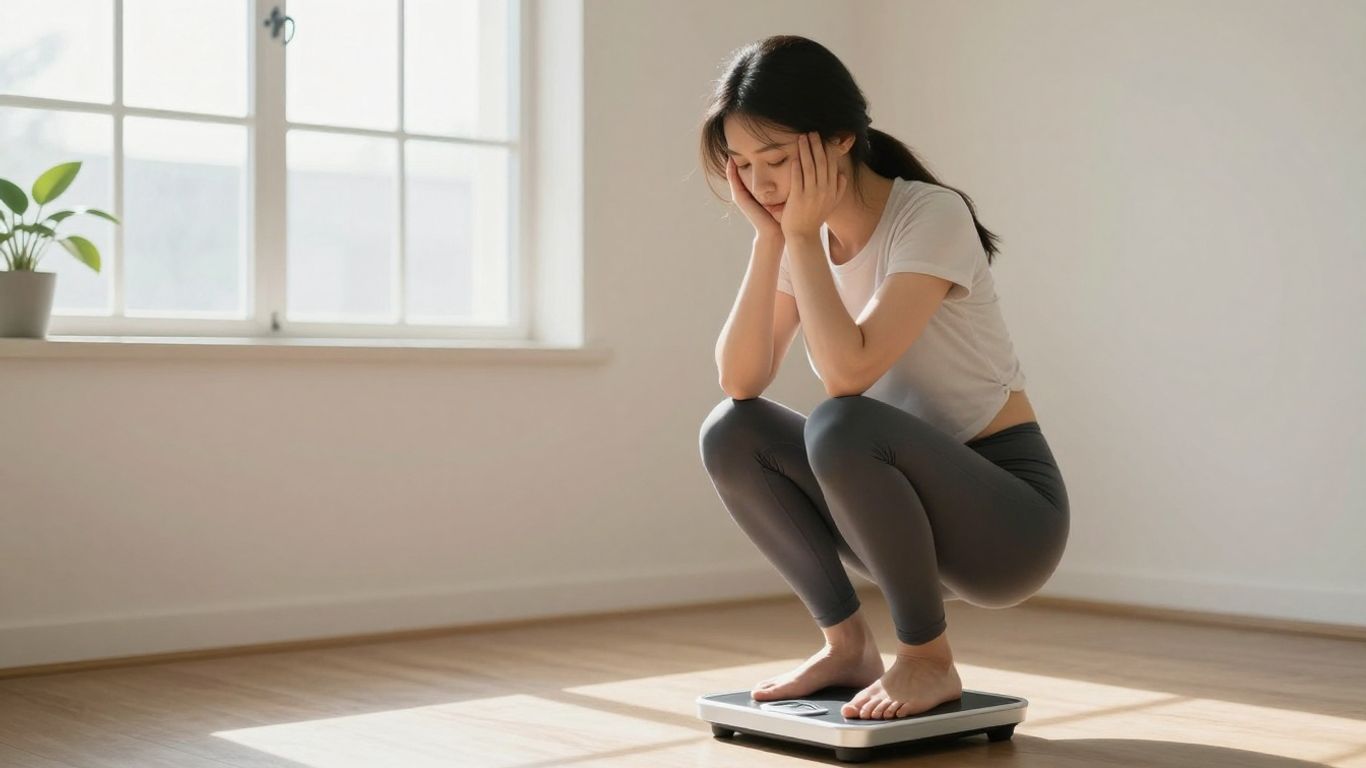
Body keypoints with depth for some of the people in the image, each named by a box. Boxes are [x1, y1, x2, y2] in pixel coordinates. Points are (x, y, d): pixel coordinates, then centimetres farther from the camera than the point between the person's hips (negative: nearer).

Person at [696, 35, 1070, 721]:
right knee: (728, 433, -12)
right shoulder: (805, 238, 1)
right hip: (906, 507, 7)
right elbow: (740, 381, -11)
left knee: (839, 427, -32)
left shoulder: (931, 216, -18)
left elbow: (848, 371, -30)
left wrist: (801, 235, -22)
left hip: (1010, 514, -6)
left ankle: (928, 662, -12)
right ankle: (847, 646, 0)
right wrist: (770, 237, -16)